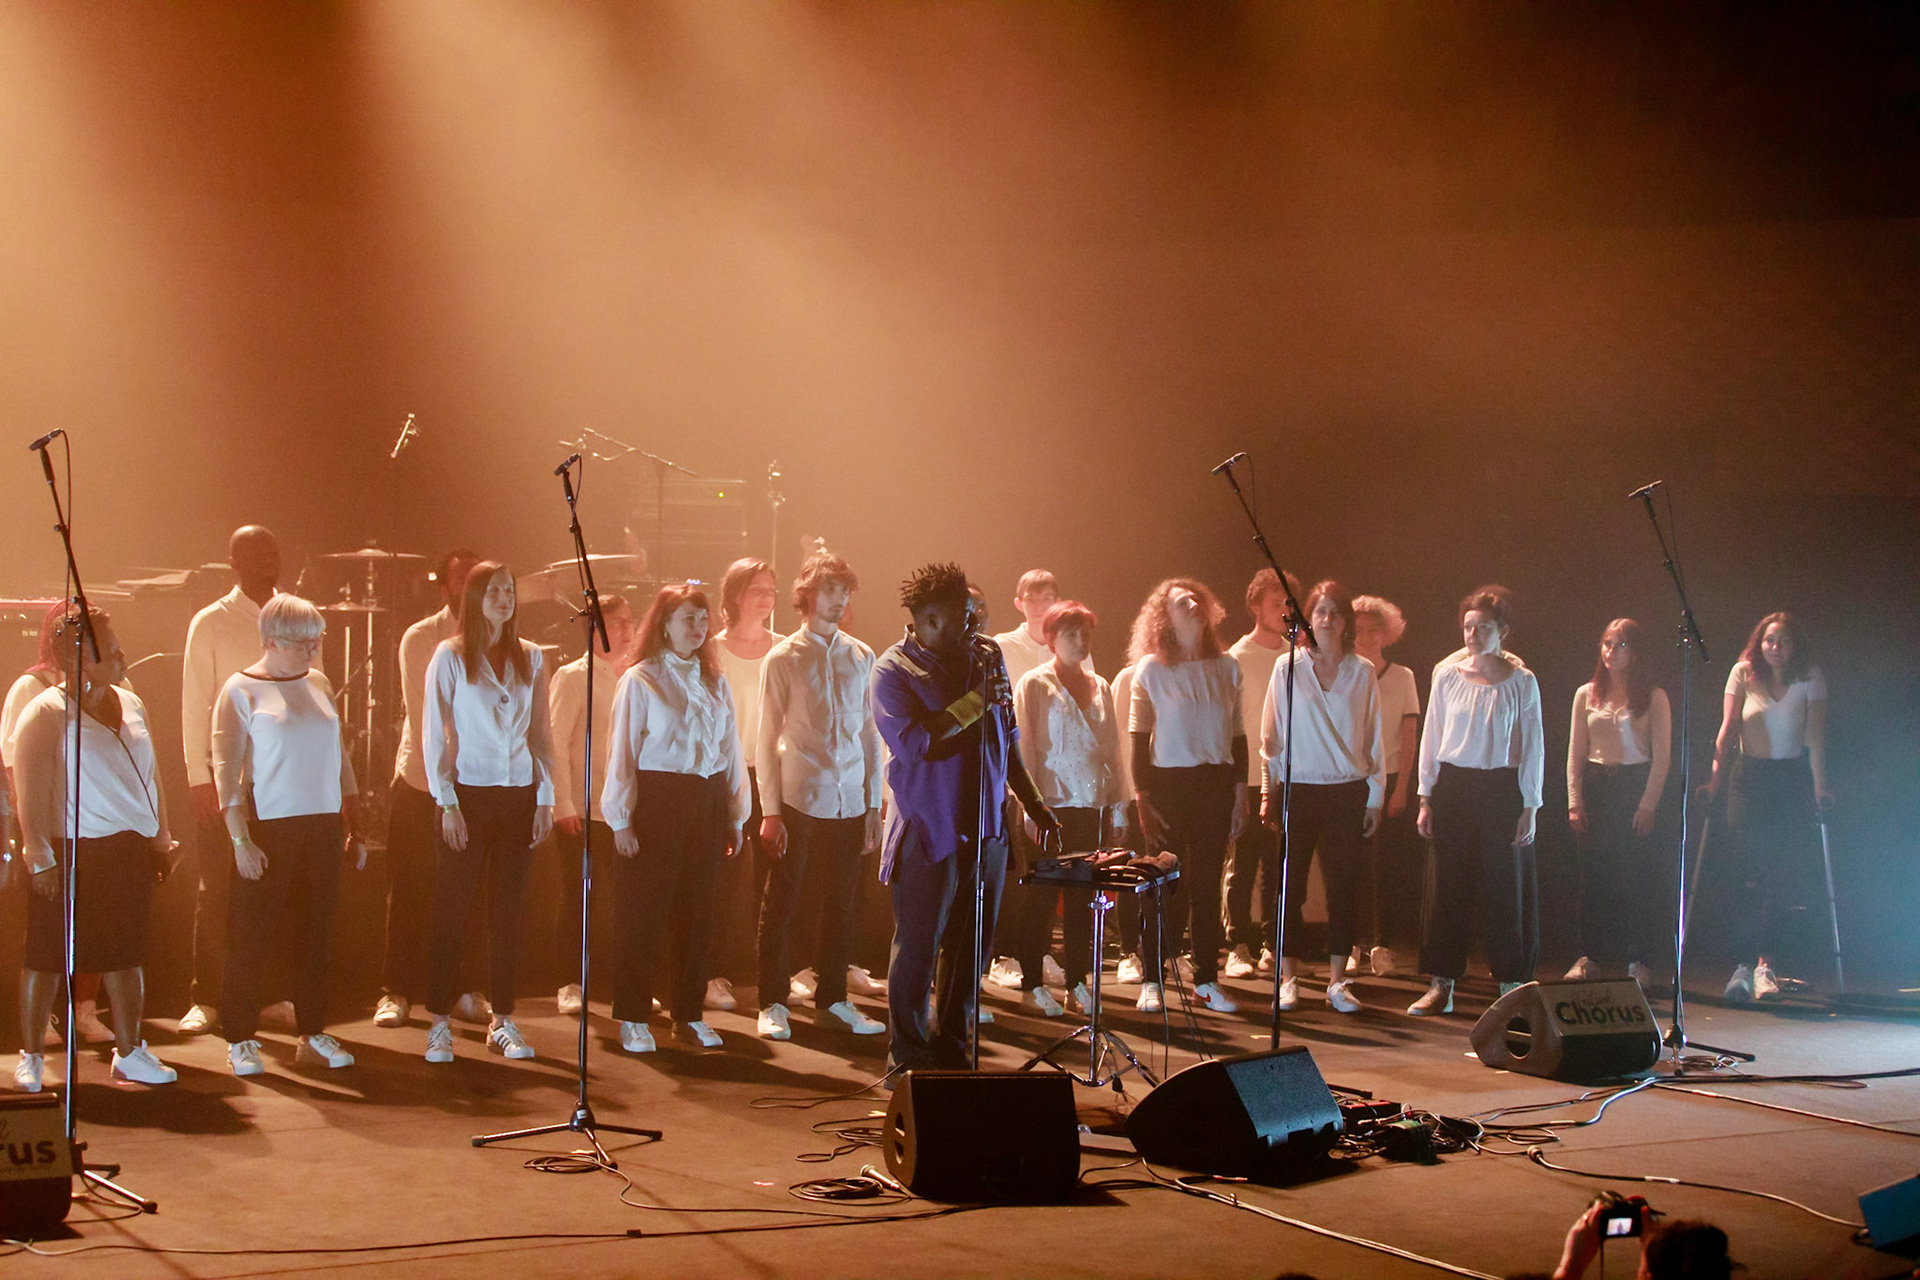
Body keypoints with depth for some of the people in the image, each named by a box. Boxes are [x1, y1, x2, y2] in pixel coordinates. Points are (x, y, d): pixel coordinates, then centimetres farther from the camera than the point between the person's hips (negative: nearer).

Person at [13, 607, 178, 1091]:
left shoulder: (130, 704, 11)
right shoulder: (48, 712, -8)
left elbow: (148, 776, 19)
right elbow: (32, 791, -11)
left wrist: (162, 837, 16)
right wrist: (40, 855, -15)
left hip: (131, 850, 6)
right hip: (72, 850, -6)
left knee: (126, 954, 9)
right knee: (49, 956, 1)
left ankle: (129, 1051, 18)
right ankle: (31, 1056, 12)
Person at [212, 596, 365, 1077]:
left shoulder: (319, 685, 14)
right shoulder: (241, 690, -3)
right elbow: (226, 768, -7)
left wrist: (355, 828, 15)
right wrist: (240, 838, -15)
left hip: (323, 824, 5)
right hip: (268, 825, -5)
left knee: (318, 933, 7)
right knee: (252, 934, -2)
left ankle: (312, 1035, 14)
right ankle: (240, 1041, 4)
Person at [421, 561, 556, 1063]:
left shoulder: (531, 658, 9)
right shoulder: (450, 657, -1)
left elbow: (541, 733, 12)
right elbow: (434, 734, -2)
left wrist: (545, 798, 5)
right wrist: (447, 802, -8)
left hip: (519, 796, 3)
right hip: (468, 795, -3)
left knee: (508, 913, 5)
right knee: (451, 912, -2)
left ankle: (502, 1021, 12)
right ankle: (440, 1022, 4)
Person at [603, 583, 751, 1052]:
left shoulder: (715, 681, 11)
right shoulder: (640, 680, -2)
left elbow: (731, 750, 15)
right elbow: (623, 751, -3)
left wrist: (736, 816, 13)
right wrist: (622, 819, -7)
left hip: (707, 800, 4)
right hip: (657, 798, -4)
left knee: (698, 912, 7)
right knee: (646, 912, -1)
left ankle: (690, 1014, 17)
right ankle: (633, 1018, 8)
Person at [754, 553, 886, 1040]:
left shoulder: (862, 657, 8)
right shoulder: (783, 658, -1)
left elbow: (871, 734, 11)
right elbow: (767, 738, -1)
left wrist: (874, 803, 7)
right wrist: (770, 810, -6)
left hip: (849, 799, 3)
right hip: (797, 796, -3)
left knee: (841, 902, 8)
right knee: (781, 901, 2)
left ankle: (833, 996, 21)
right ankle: (773, 1004, 9)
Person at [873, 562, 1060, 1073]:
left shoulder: (985, 654, 10)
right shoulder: (893, 670, -8)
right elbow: (913, 742, -22)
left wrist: (1032, 802, 20)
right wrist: (976, 702, -18)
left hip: (986, 827, 6)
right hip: (929, 829, -6)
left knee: (972, 945, 9)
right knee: (918, 947, 1)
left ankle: (951, 1049, 22)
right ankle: (909, 1057, 12)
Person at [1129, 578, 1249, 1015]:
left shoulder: (1227, 667, 7)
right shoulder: (1151, 668, -2)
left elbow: (1237, 734, 11)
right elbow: (1139, 737, -2)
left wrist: (1240, 792, 7)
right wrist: (1142, 798, -8)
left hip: (1216, 782, 3)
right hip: (1168, 782, -3)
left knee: (1208, 884, 6)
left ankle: (1207, 979, 12)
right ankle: (1152, 980, 8)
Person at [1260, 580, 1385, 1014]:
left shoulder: (1362, 672, 5)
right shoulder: (1288, 667, 3)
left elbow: (1374, 737, 8)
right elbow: (1272, 734, 7)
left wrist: (1375, 797, 5)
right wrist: (1269, 790, 3)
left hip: (1347, 789, 1)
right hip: (1297, 787, -1)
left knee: (1343, 885, 1)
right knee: (1290, 884, -1)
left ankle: (1337, 980, 8)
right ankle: (1288, 979, 6)